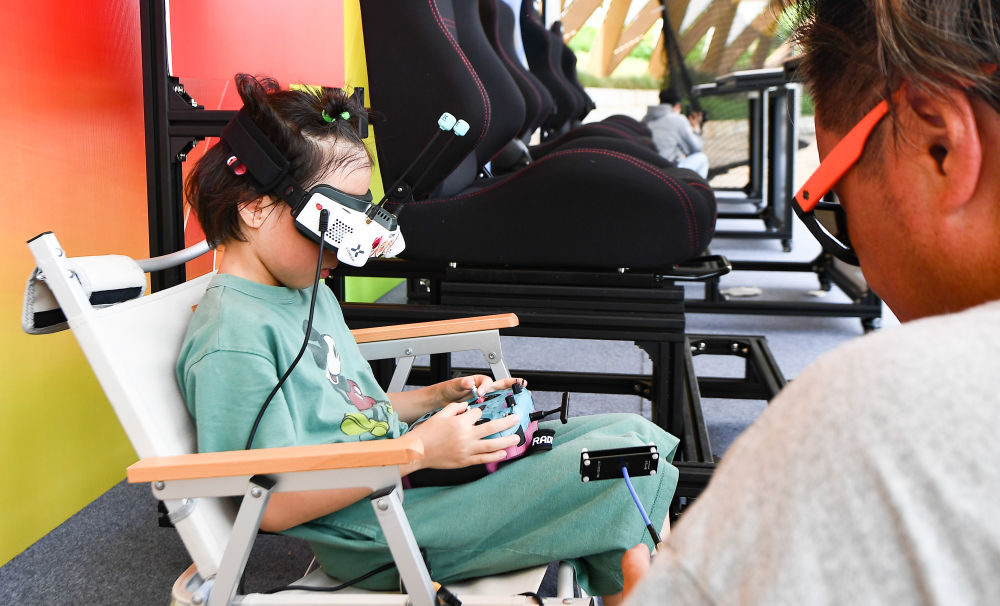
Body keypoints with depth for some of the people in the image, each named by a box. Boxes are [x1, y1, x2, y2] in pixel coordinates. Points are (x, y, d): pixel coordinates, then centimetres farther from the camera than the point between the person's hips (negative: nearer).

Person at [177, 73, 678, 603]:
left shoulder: (309, 294, 13)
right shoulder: (230, 340, -19)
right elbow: (272, 505, -22)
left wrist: (438, 396, 8)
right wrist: (418, 450, -23)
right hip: (383, 534, -10)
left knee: (634, 436, 4)